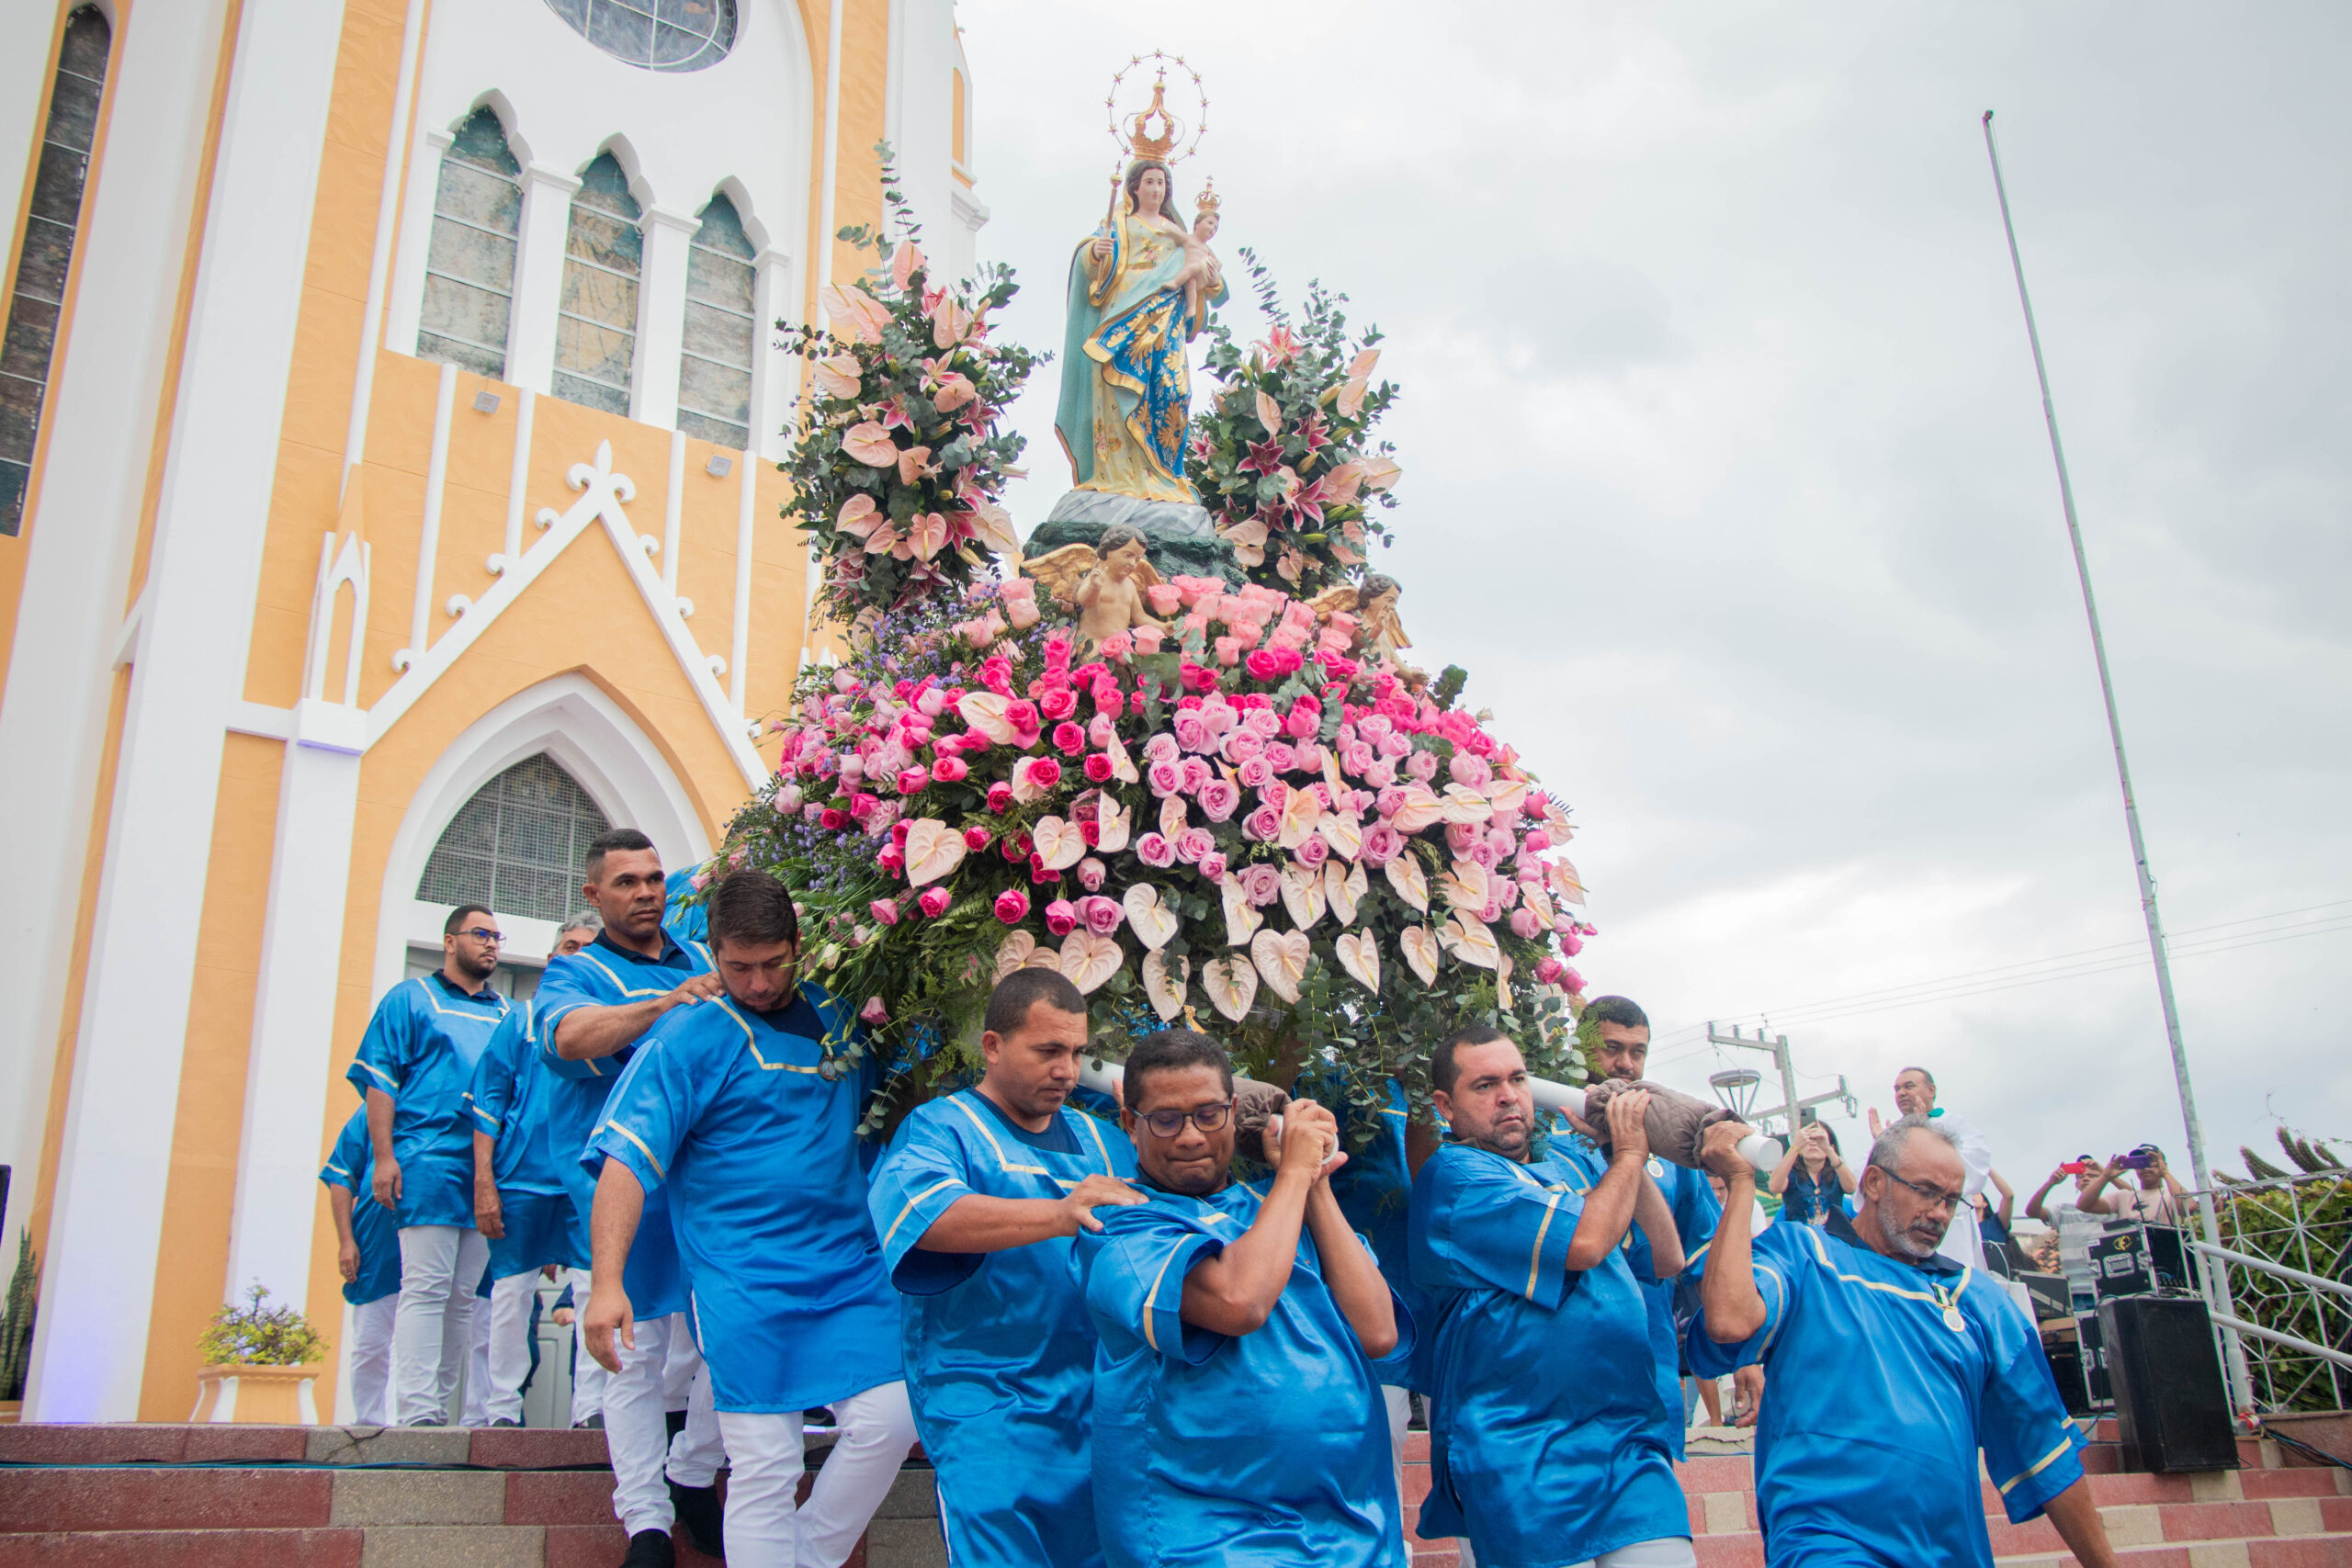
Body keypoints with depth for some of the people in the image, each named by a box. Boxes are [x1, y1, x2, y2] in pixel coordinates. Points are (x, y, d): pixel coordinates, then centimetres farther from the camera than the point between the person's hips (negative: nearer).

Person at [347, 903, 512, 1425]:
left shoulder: (506, 1013, 22)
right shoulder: (410, 1000, 9)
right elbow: (379, 1079, 1)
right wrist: (384, 1155, -10)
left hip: (491, 1171, 5)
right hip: (429, 1162, -5)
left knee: (465, 1296, 5)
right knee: (425, 1288, -9)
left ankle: (437, 1404, 11)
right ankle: (417, 1412, -9)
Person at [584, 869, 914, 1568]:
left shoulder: (841, 1014, 8)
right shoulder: (688, 1037, -7)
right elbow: (626, 1161, -12)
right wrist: (607, 1281, -22)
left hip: (850, 1267, 5)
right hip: (745, 1282, -5)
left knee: (889, 1422, -2)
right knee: (765, 1468, -2)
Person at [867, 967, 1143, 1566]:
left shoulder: (1098, 1141, 15)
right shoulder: (940, 1129, -7)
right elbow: (921, 1209, -28)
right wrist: (1060, 1214, -42)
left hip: (1098, 1401, 6)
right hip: (991, 1414, -6)